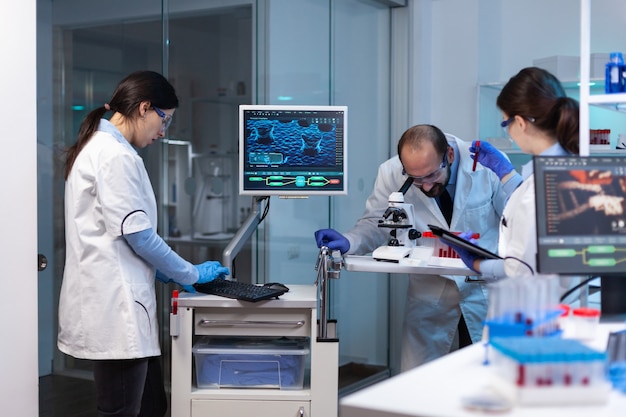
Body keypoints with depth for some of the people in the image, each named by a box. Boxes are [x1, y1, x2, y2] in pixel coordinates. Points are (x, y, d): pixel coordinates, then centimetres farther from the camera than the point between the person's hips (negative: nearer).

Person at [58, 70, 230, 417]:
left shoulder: (98, 147, 16)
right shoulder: (116, 155, -16)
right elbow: (138, 235, -17)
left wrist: (167, 273, 16)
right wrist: (192, 275, -4)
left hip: (113, 303, 10)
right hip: (114, 308, -10)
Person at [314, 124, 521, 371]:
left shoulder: (487, 164, -15)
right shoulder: (391, 174, -12)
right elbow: (376, 224, -2)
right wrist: (348, 242, -19)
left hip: (487, 296, -1)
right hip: (429, 302, 1)